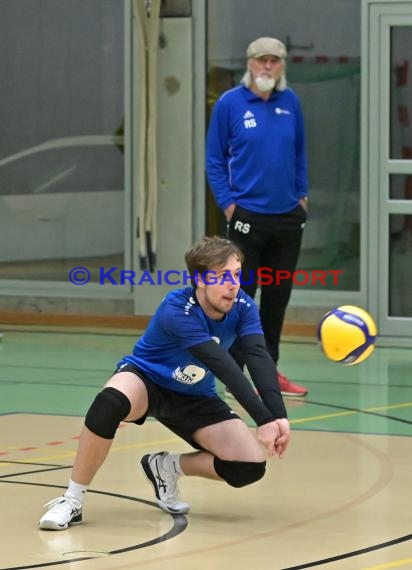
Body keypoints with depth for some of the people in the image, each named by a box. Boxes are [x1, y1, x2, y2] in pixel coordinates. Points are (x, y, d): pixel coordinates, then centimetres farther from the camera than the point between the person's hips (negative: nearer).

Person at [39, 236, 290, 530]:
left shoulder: (243, 307, -16)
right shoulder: (177, 310, -32)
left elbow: (260, 359, -29)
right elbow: (223, 366, -40)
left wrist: (279, 417, -46)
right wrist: (264, 420, -48)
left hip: (195, 398, 5)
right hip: (147, 379, -5)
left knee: (251, 467, -15)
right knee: (110, 402, -41)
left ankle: (166, 467, 12)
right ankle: (73, 500, -23)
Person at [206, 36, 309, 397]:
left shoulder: (290, 102, 5)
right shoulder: (230, 104, -5)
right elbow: (215, 160, -2)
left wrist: (301, 195, 8)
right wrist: (228, 204, -8)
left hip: (289, 217, 4)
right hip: (248, 216, -4)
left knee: (278, 297, 11)